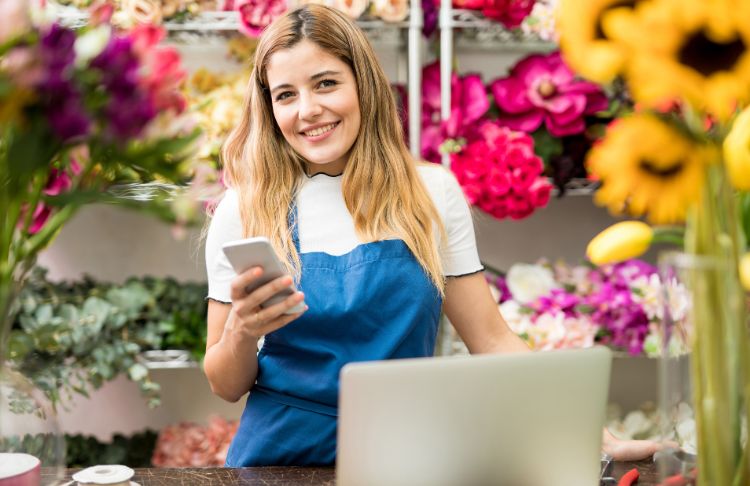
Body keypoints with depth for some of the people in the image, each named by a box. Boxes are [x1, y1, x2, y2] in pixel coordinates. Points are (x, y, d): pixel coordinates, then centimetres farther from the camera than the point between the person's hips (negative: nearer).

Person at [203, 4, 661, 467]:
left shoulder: (431, 192, 2)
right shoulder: (244, 210, -1)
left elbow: (492, 339, 6)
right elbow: (228, 386, 4)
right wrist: (242, 332, -18)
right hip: (283, 454, 0)